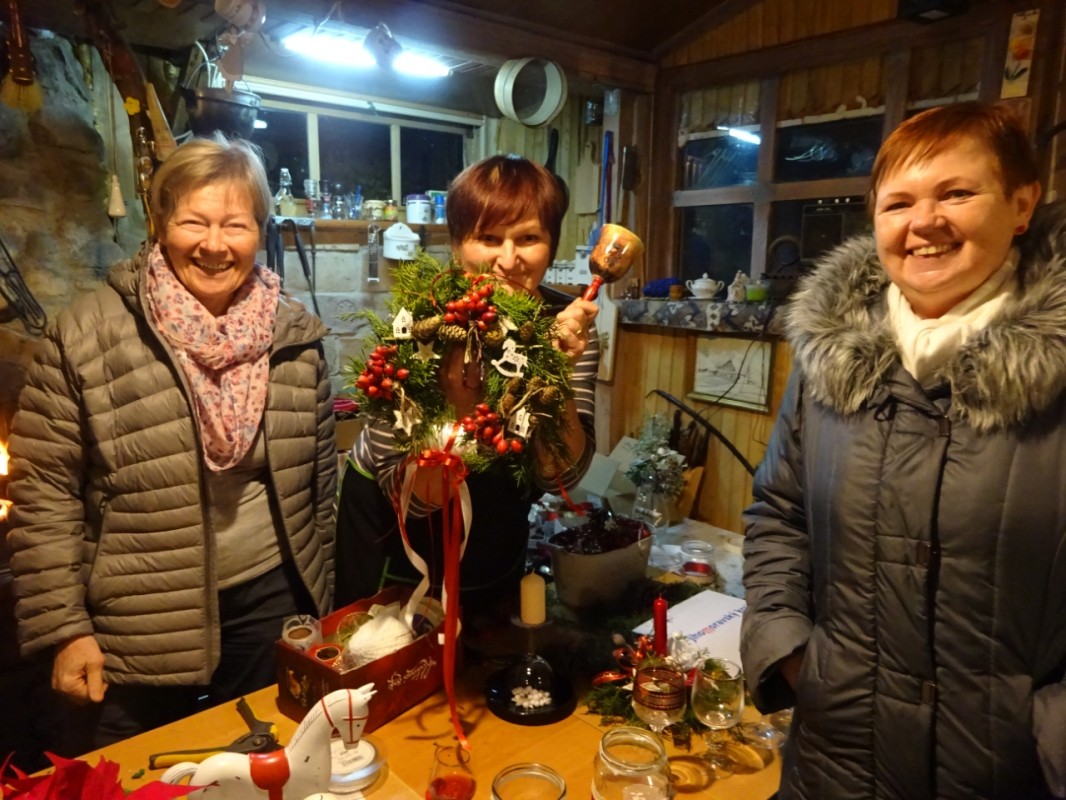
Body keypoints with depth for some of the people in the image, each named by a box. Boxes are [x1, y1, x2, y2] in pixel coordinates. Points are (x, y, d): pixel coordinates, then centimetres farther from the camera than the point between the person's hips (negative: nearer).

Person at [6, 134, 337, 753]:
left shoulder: (296, 336, -2)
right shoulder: (86, 335, -10)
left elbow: (321, 481, 5)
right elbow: (43, 491, -6)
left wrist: (317, 602, 9)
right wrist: (64, 628, -7)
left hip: (271, 607, 3)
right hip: (135, 631, -2)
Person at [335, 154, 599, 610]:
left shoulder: (567, 325, -16)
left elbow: (559, 476, -19)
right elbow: (412, 493, -25)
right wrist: (460, 393, -39)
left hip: (496, 545, 3)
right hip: (396, 537, -3)